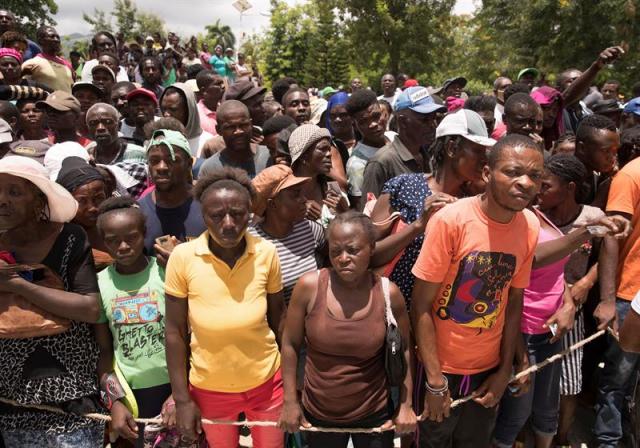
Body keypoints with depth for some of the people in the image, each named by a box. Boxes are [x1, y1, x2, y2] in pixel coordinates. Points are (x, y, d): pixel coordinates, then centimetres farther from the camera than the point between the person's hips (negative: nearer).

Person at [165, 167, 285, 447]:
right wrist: (182, 399, -6)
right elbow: (175, 331, -9)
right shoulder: (182, 258, -17)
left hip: (266, 382, 1)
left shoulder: (266, 253, -14)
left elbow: (278, 319, -3)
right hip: (209, 388, 0)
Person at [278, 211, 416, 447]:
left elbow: (404, 350, -1)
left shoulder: (388, 293, -14)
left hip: (375, 413, 0)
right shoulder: (309, 286, -17)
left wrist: (406, 405, -1)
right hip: (318, 414, 0)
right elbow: (291, 344, -6)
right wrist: (290, 401, -3)